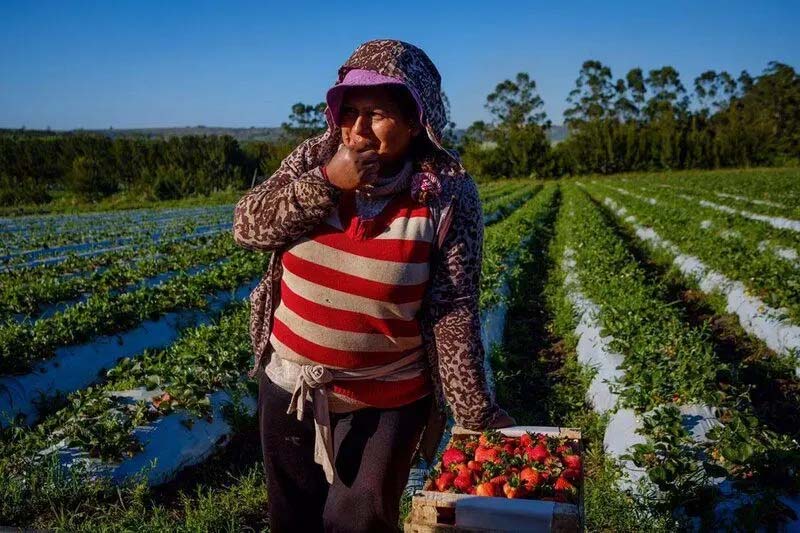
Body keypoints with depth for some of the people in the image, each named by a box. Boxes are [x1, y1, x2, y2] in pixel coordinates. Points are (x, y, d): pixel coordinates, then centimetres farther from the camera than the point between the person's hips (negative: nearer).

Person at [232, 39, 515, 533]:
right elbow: (247, 226, -11)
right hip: (290, 385, 5)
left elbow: (454, 310, -16)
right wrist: (327, 182, -23)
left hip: (385, 401, -4)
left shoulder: (449, 193, -17)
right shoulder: (316, 157, -6)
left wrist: (477, 413, -15)